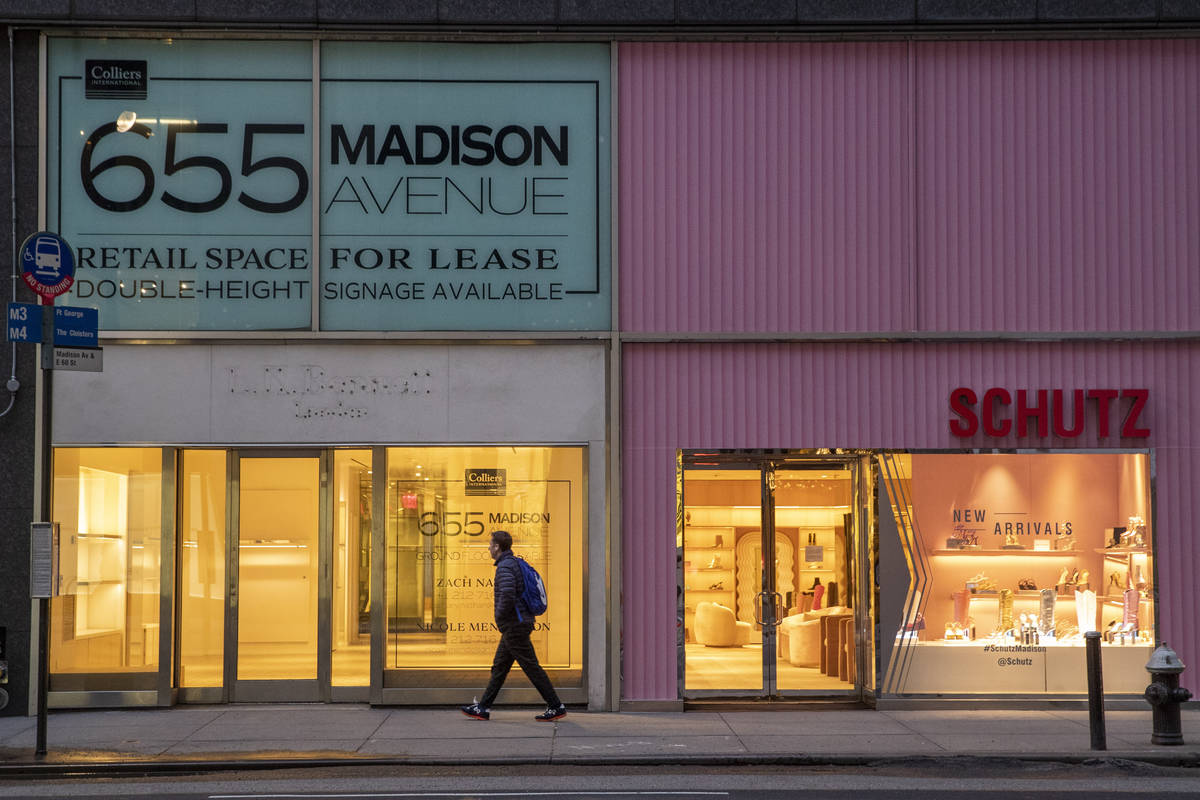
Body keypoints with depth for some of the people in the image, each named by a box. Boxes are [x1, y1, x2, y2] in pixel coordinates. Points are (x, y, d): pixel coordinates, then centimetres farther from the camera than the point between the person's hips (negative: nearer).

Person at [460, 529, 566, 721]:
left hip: (514, 626, -10)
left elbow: (507, 596, -32)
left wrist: (500, 616, -15)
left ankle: (556, 707, -4)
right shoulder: (516, 564, 15)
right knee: (499, 666, 12)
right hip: (519, 623, 10)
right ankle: (483, 708, 16)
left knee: (532, 668, -6)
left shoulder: (505, 567, -17)